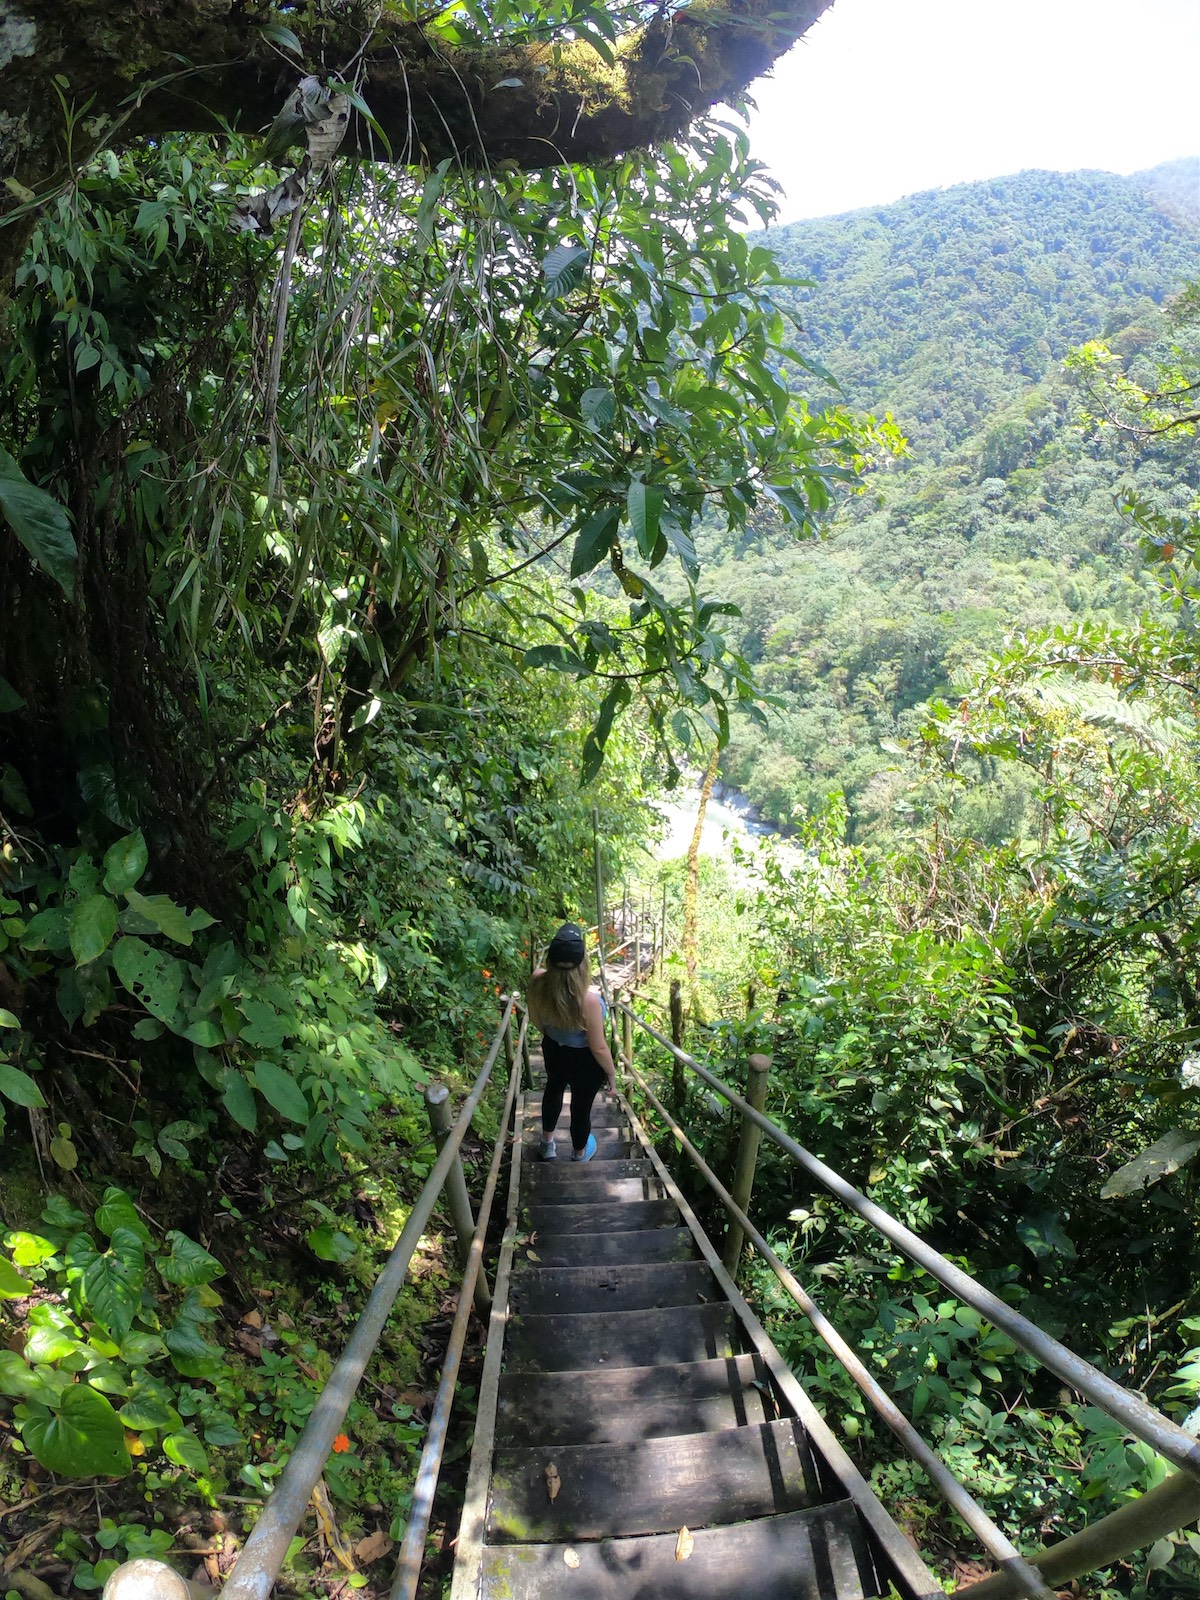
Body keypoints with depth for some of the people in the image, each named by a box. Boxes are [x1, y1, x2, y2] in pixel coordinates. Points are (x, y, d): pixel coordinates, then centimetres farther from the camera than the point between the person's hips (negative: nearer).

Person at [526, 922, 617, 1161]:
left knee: (554, 1089, 35)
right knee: (581, 1106, 25)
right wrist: (611, 1073, -6)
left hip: (553, 1050, 4)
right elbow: (598, 1047, -25)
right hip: (584, 1061, -4)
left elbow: (536, 1019, -4)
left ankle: (547, 1143, 60)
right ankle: (580, 1155, 55)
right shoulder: (588, 999, -40)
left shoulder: (538, 981, -26)